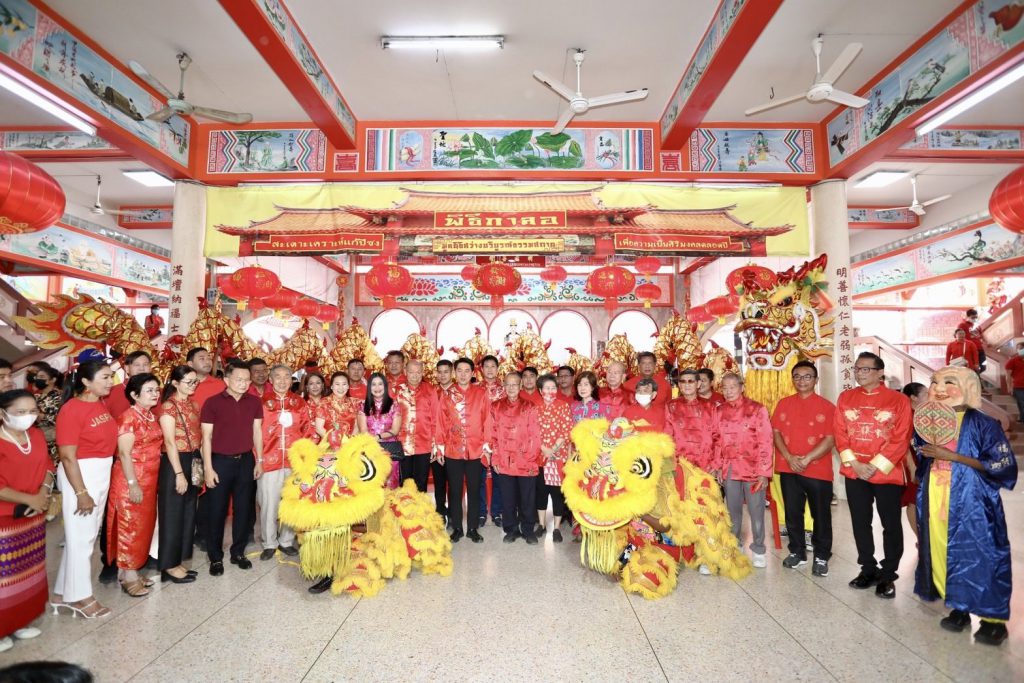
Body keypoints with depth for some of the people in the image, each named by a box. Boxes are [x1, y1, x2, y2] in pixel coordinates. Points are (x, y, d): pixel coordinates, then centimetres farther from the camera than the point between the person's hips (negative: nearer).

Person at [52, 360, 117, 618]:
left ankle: (66, 591, 30)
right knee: (80, 536, 4)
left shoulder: (101, 404, 3)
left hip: (102, 473, 8)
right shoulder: (72, 409, -19)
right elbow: (67, 457, -19)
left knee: (89, 534, 16)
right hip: (80, 476, -8)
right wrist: (81, 493, -18)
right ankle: (79, 596, 20)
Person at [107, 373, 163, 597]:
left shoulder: (151, 416, 9)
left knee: (143, 525, 13)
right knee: (130, 526, 1)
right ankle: (128, 576, 12)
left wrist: (146, 482, 15)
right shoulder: (129, 417, -15)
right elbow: (124, 453, -18)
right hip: (131, 480, -8)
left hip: (149, 480, 8)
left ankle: (131, 571, 25)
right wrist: (133, 484, -19)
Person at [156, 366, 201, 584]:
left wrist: (199, 463, 9)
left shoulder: (194, 404, 10)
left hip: (193, 462, 8)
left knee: (188, 513, 13)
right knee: (173, 514, 3)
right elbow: (170, 442, -16)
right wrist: (179, 473, -18)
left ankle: (178, 561, 25)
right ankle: (169, 566, 15)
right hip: (175, 462, -8)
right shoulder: (168, 406, -12)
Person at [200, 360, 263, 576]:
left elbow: (257, 432, 7)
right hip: (220, 461, -3)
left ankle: (238, 552, 26)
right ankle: (215, 557, 22)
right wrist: (208, 468, -9)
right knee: (217, 510, 7)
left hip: (246, 461, 3)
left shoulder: (254, 402, 2)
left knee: (243, 509, 11)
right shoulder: (212, 402, -8)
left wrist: (259, 461, 4)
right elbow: (206, 436, -6)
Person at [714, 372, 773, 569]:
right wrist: (718, 467, 5)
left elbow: (765, 442, -9)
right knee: (733, 511, 14)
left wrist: (764, 472, -11)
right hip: (730, 470, 3)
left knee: (756, 511, 4)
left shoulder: (757, 409, -7)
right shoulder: (719, 411, 5)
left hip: (753, 469, -3)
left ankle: (758, 550, 22)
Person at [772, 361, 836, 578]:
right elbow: (776, 433, 3)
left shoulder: (826, 406, -3)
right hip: (789, 469, 3)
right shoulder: (783, 404, 7)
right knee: (792, 513, 12)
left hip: (818, 470, -3)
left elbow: (830, 439, -9)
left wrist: (807, 459, -17)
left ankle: (821, 557, 23)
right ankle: (797, 552, 27)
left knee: (821, 515, 7)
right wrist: (789, 457, -11)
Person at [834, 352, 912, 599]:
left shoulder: (898, 400, -5)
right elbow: (840, 433, 2)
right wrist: (854, 464, -8)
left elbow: (900, 440, -9)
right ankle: (868, 570, 27)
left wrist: (876, 466, -14)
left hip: (887, 473, -3)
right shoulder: (846, 398, 4)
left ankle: (888, 575, 23)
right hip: (854, 473, 3)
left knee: (891, 525, 8)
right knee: (860, 523, 12)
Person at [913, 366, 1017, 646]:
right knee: (943, 552, 9)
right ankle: (959, 607, 23)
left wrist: (952, 456, -16)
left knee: (980, 555, -1)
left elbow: (1003, 464, -12)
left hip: (970, 502, -5)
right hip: (935, 500, 5)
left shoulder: (981, 423, -7)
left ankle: (994, 618, 13)